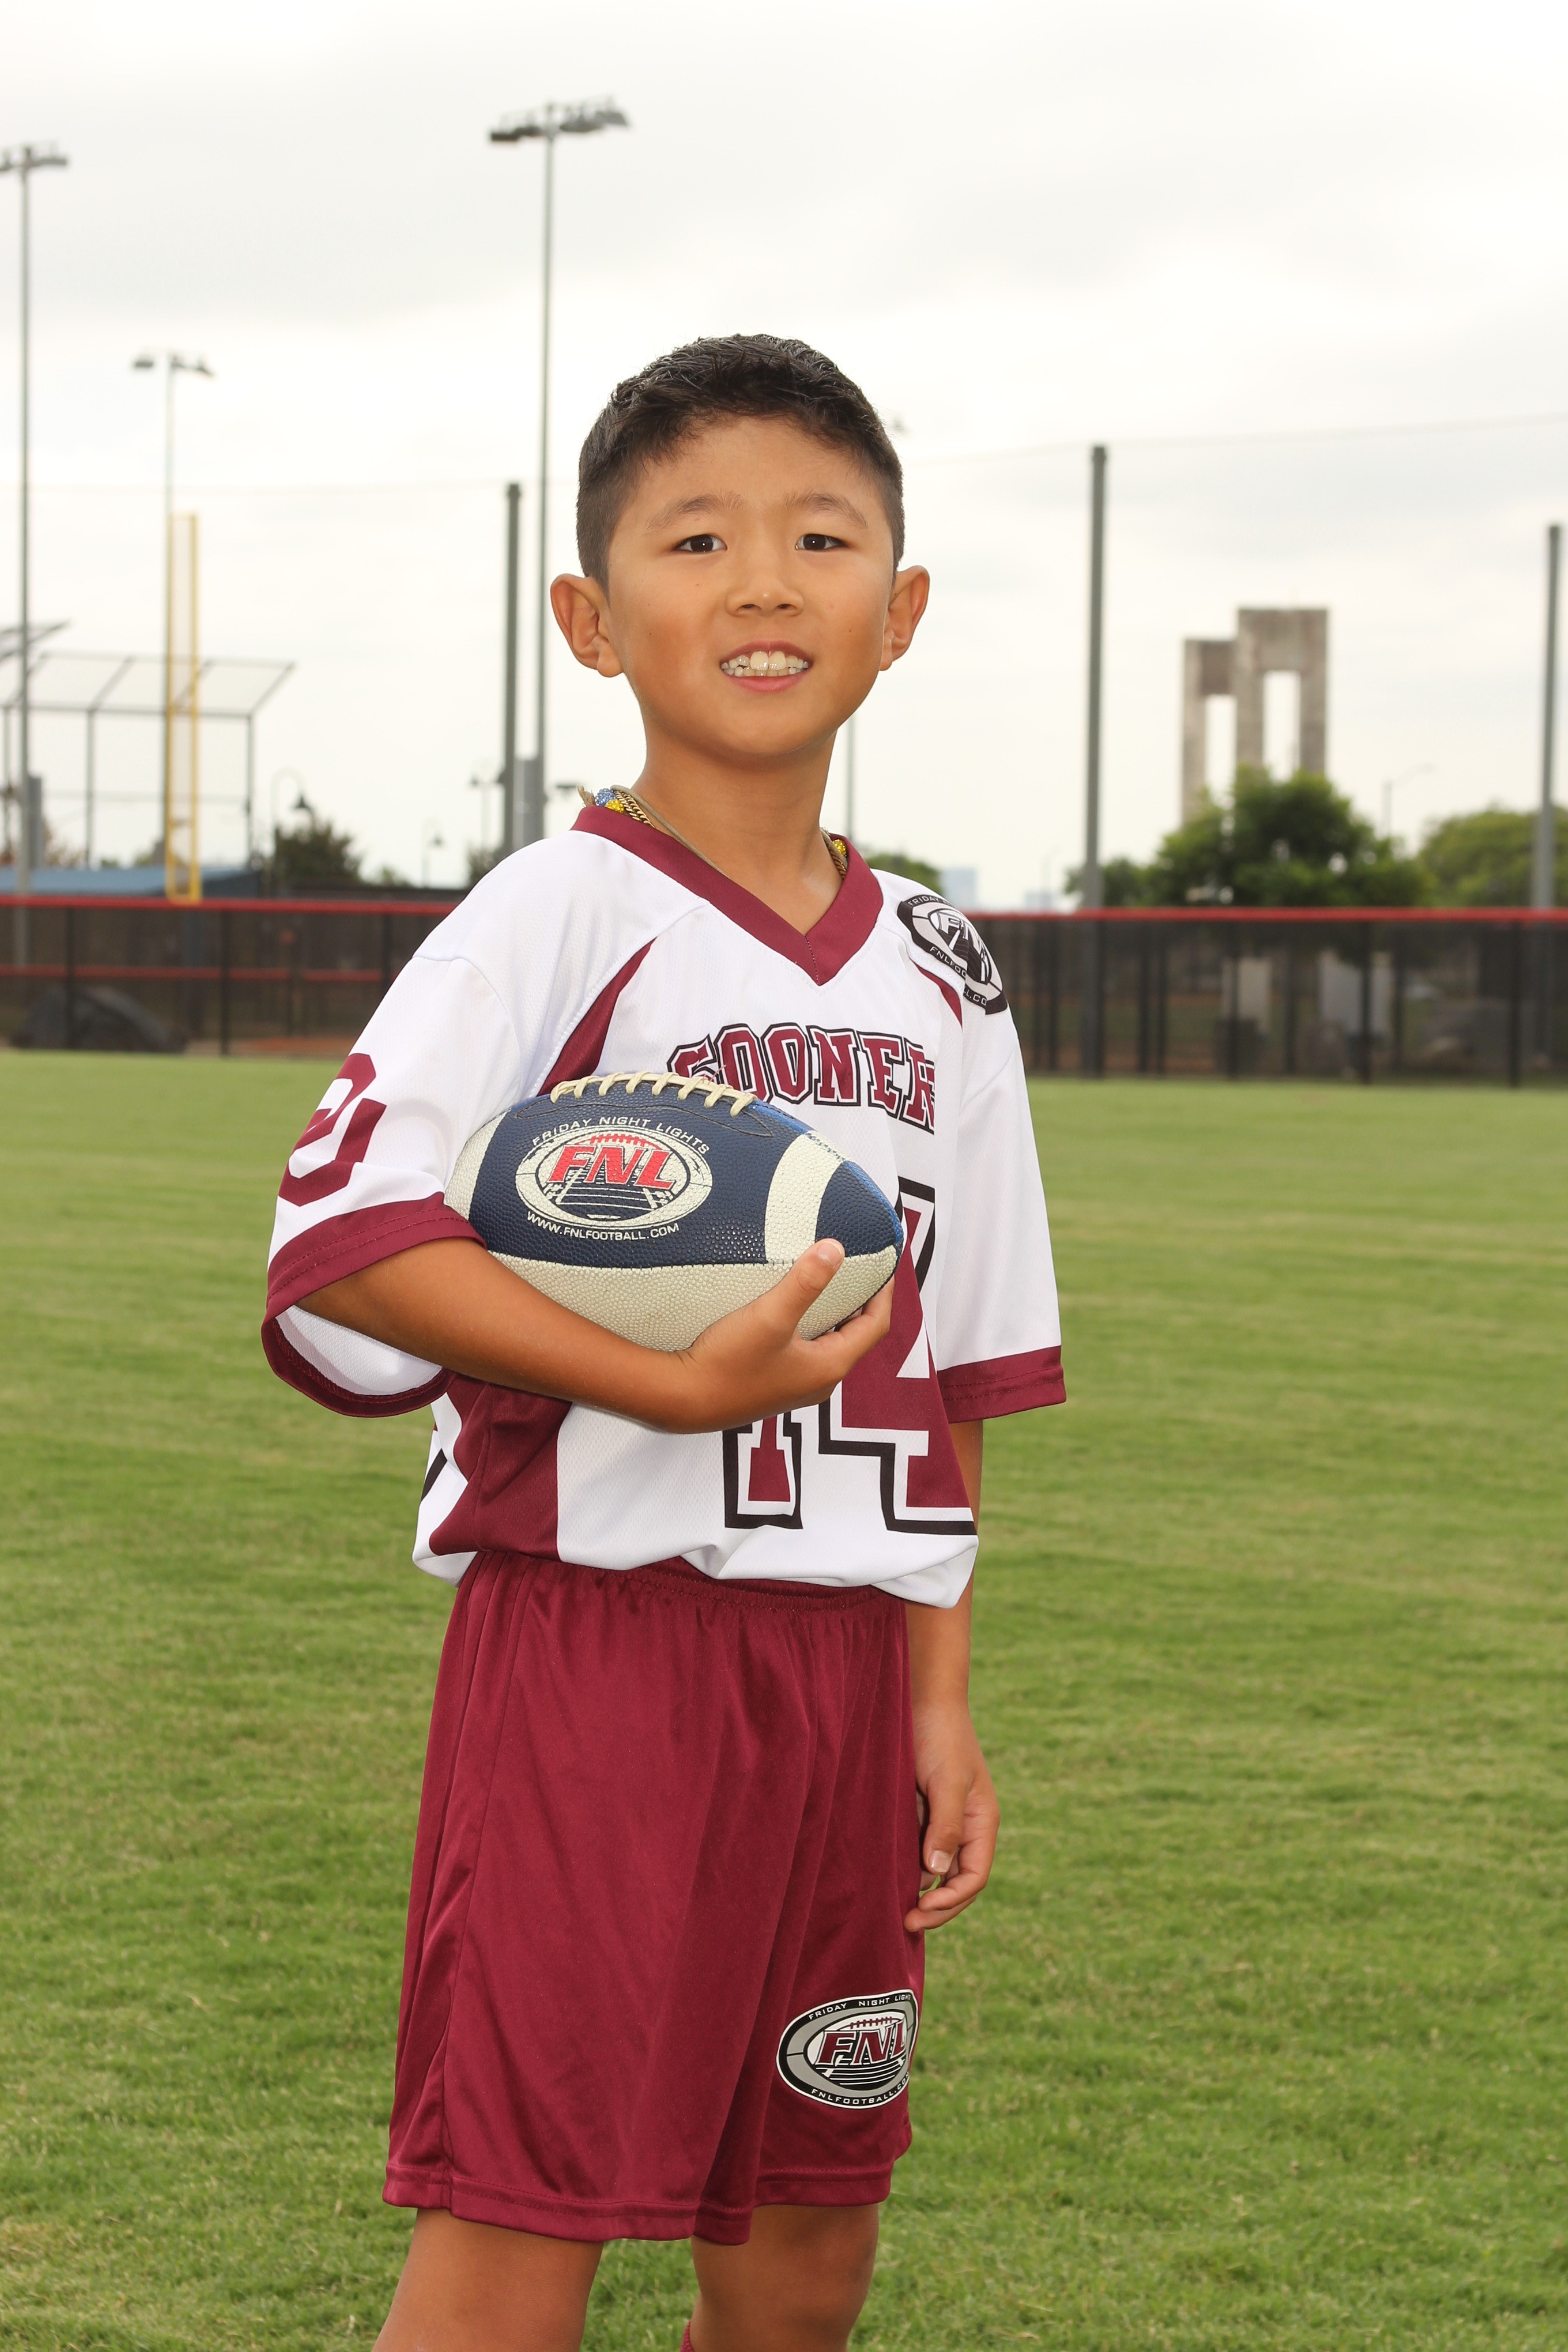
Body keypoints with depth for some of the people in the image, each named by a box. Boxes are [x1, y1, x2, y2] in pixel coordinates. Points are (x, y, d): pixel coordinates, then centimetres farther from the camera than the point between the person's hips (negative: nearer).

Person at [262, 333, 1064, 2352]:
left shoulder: (937, 981, 12)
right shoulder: (565, 916, -8)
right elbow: (341, 1236, -20)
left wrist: (936, 1696, 11)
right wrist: (679, 1387, -24)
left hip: (839, 1660, 6)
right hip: (594, 1634, -6)